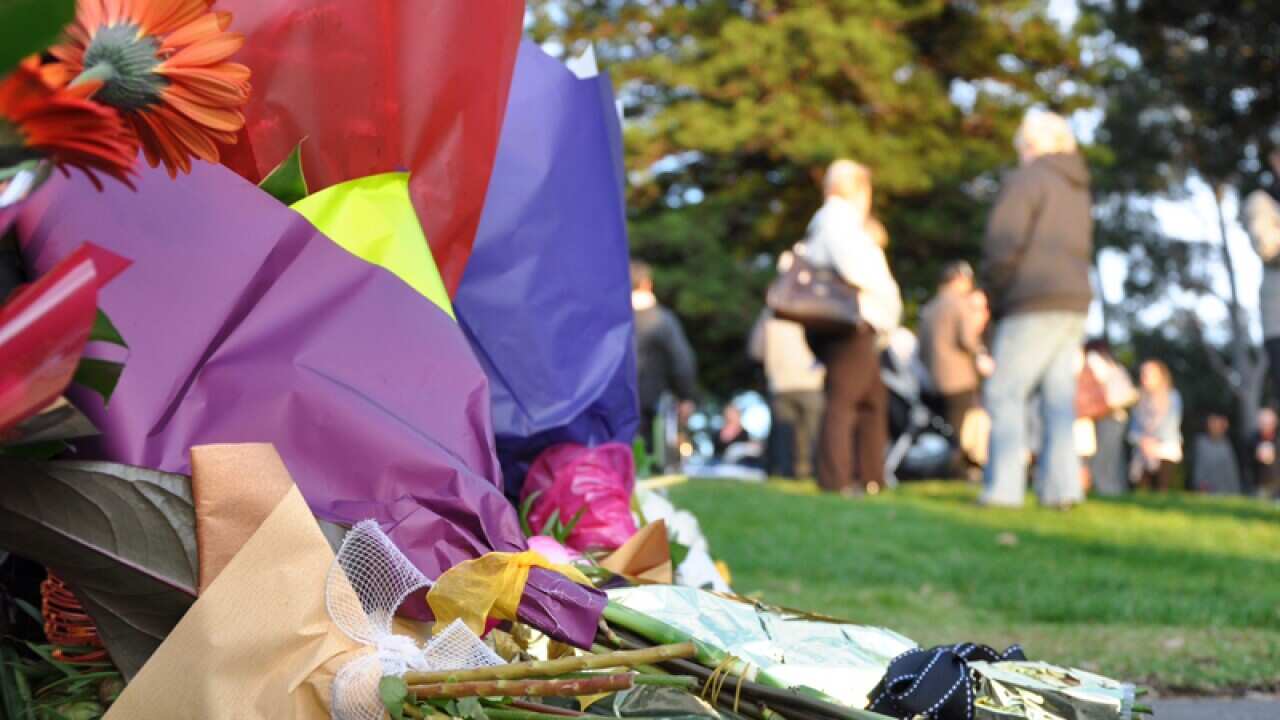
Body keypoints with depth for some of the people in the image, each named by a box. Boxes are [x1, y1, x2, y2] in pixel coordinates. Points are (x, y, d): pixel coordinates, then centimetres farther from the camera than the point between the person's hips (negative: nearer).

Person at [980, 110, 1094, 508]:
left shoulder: (1025, 180, -3)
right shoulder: (1077, 188, 23)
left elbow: (1003, 245, -13)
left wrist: (995, 295, 1)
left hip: (1035, 301, -8)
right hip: (1075, 301, 8)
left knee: (1005, 393, -7)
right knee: (1058, 397, 6)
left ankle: (1003, 487, -13)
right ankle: (1061, 486, 1)